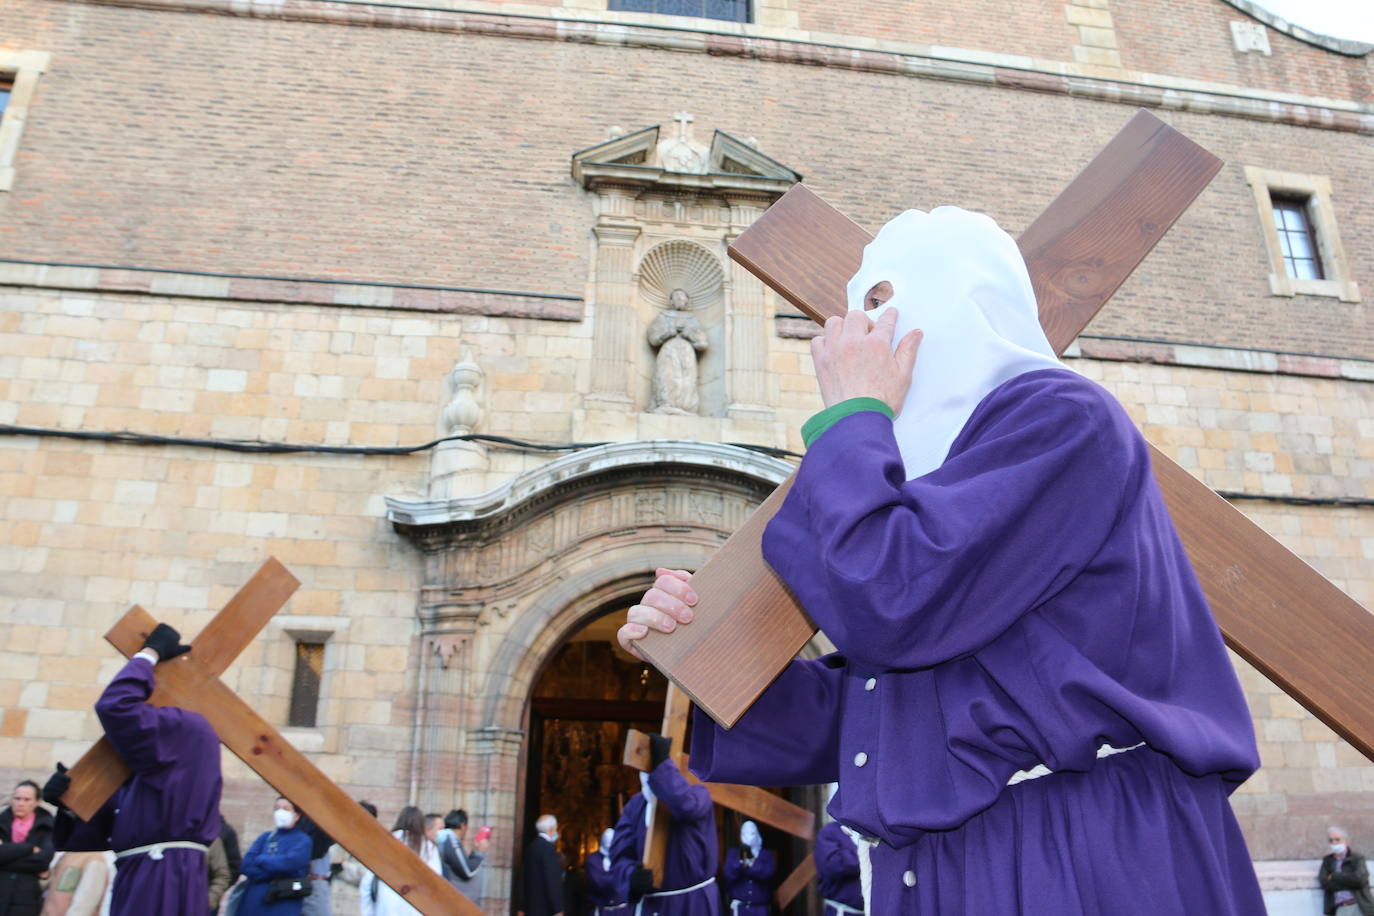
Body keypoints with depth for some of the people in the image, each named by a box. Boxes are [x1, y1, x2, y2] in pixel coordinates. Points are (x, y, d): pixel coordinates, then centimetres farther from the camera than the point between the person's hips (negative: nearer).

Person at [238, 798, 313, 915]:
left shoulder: (302, 840, 1)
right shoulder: (265, 837, 15)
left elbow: (289, 863, -15)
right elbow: (247, 865, 3)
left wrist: (260, 860, 1)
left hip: (284, 906, -5)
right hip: (254, 902, 5)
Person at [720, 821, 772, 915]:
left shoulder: (766, 854, 9)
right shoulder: (733, 853, 7)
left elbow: (767, 872, -10)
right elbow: (728, 875, -7)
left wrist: (750, 864, -16)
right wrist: (741, 863, -20)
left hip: (760, 908, 1)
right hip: (739, 907, -1)